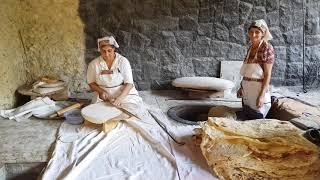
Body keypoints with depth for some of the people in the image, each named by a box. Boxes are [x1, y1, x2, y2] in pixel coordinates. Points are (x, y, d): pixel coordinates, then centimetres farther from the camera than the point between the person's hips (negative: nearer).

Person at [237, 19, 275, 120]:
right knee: (244, 119, 15)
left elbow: (268, 74, -15)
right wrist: (241, 87, 15)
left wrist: (262, 95, -21)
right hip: (247, 94, 7)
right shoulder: (251, 48, 10)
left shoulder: (267, 48, -11)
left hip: (258, 89, -7)